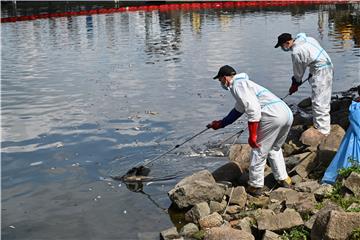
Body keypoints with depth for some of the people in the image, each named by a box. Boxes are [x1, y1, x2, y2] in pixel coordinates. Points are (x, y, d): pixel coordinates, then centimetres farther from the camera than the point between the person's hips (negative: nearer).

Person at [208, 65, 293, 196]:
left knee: (259, 151, 4)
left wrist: (252, 135, -12)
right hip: (287, 113, 10)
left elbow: (253, 108, -14)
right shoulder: (244, 83, 31)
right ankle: (283, 179, 31)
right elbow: (237, 110, 44)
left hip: (272, 115, -9)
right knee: (275, 148, 27)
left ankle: (255, 186, 13)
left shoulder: (238, 84, -1)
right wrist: (220, 124, 55)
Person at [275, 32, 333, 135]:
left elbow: (298, 71, -5)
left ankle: (322, 130, -5)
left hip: (320, 72, -10)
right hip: (328, 66, 10)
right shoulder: (307, 39, 9)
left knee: (319, 102, -7)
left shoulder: (296, 52, -17)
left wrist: (295, 84, 11)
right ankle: (317, 123, 30)